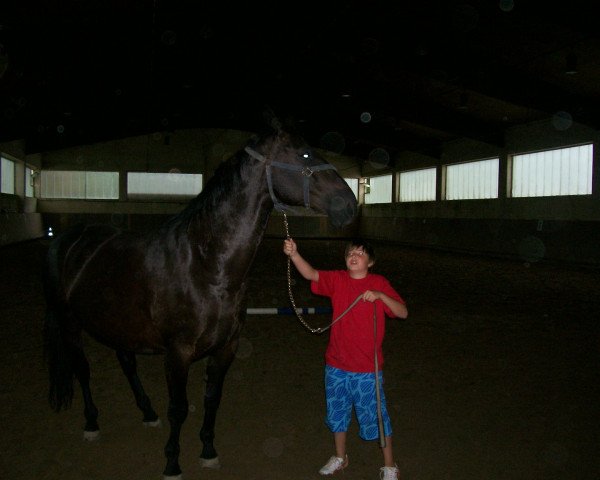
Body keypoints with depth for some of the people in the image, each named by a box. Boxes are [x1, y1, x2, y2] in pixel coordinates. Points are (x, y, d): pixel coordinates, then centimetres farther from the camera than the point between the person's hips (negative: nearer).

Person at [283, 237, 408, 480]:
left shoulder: (379, 283, -8)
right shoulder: (337, 280, -4)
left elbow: (403, 312, -12)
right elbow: (311, 274, -21)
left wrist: (380, 295, -27)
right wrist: (293, 254, -38)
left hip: (367, 368, -3)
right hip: (337, 363, 3)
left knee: (375, 416, 9)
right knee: (337, 412, 19)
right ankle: (340, 457, 42)